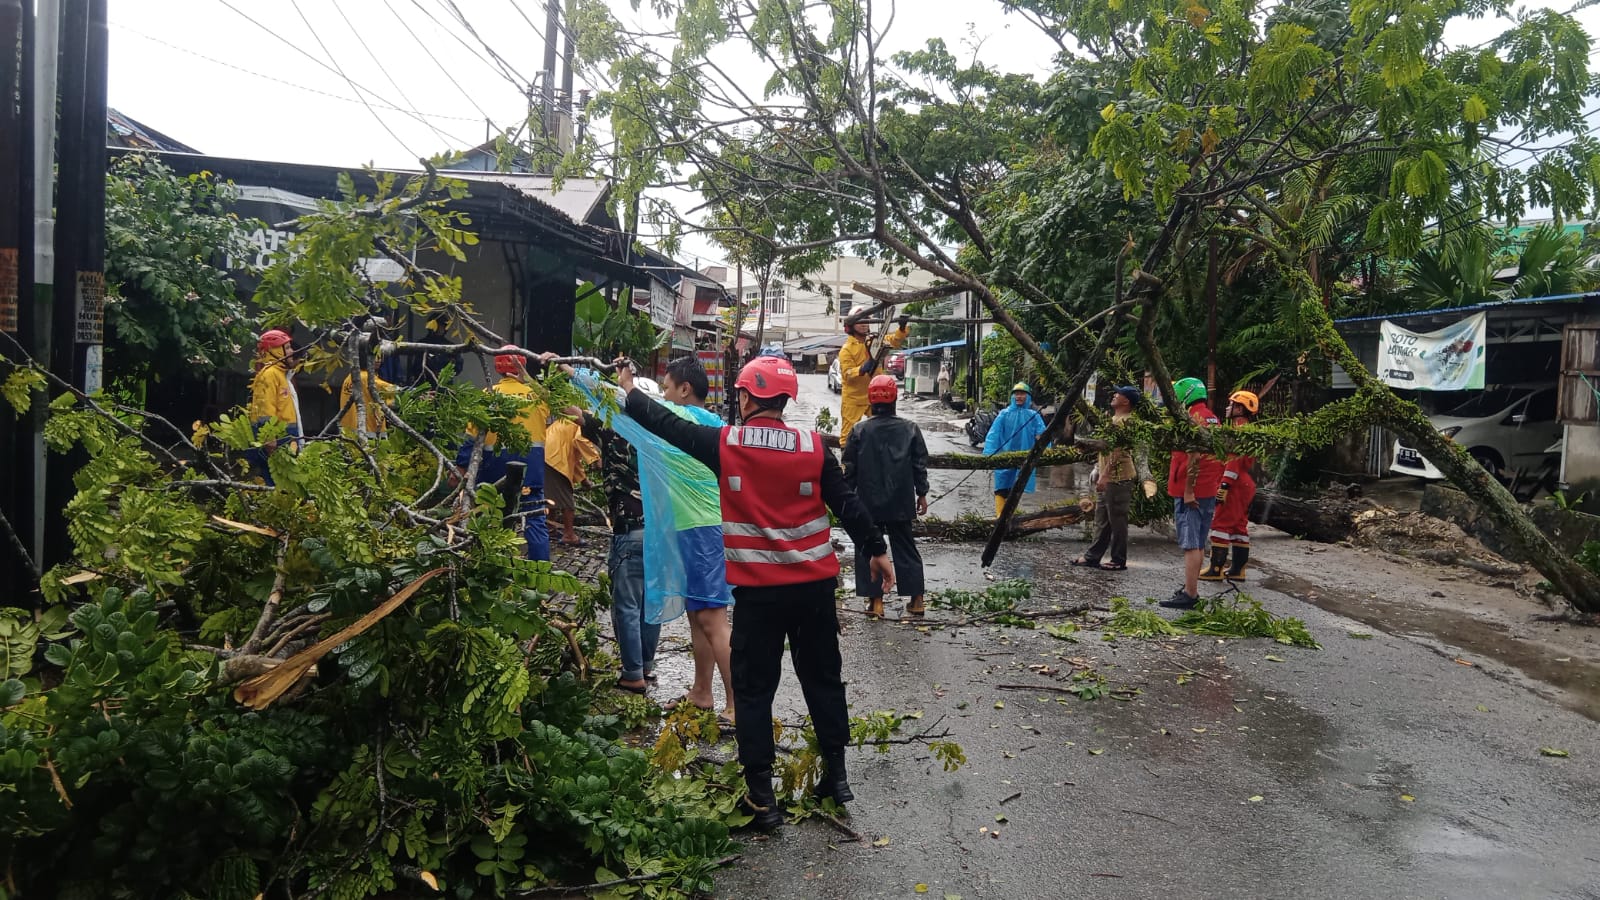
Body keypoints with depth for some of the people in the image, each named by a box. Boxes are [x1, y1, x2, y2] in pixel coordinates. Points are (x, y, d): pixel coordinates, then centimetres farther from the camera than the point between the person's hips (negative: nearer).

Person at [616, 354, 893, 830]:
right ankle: (836, 773, 26)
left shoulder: (724, 444, -7)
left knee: (753, 687, 7)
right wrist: (877, 550, 13)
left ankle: (761, 794, 9)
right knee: (823, 678, 17)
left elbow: (670, 426, 6)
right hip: (814, 585, 3)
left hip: (757, 589, -2)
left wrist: (629, 391, 22)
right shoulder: (812, 446, -4)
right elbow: (847, 503, 1)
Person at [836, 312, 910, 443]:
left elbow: (895, 339, -4)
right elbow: (847, 374, -21)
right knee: (848, 432, 3)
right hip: (853, 398, -5)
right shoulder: (846, 349, -13)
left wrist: (902, 328, -24)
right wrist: (862, 370, -40)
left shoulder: (875, 340, 3)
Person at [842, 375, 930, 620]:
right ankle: (916, 600, 12)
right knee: (905, 548, 11)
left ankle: (875, 601, 7)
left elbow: (850, 469, -3)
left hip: (869, 503, -2)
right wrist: (922, 494, 11)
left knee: (868, 549, 8)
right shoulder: (910, 429, -2)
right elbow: (920, 465, 1)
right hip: (901, 503, 2)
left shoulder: (860, 431, -7)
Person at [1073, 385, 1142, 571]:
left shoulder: (1125, 421, -14)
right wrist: (1099, 470, 23)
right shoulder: (1114, 419, 19)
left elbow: (1117, 451, -22)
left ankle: (1119, 561, 3)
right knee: (1101, 520, 13)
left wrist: (1105, 475, -26)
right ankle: (1092, 556, 19)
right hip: (1108, 478, 11)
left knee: (1117, 521, -4)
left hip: (1119, 478, -11)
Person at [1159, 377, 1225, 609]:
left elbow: (1193, 458, -22)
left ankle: (1189, 595, -8)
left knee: (1190, 545, -8)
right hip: (1209, 492, 9)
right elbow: (1219, 458, 17)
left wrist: (1188, 491, -22)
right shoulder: (1213, 419, 14)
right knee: (1198, 544, 14)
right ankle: (1191, 589, 22)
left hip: (1190, 493, -9)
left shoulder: (1192, 419, -14)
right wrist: (1216, 486, 21)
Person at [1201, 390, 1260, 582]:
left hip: (1236, 484, -10)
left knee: (1221, 524, -8)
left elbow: (1235, 458, -21)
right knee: (1239, 525, 12)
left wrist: (1225, 485, -24)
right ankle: (1238, 569, 15)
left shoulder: (1239, 428, -13)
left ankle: (1216, 568, -8)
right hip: (1247, 484, 10)